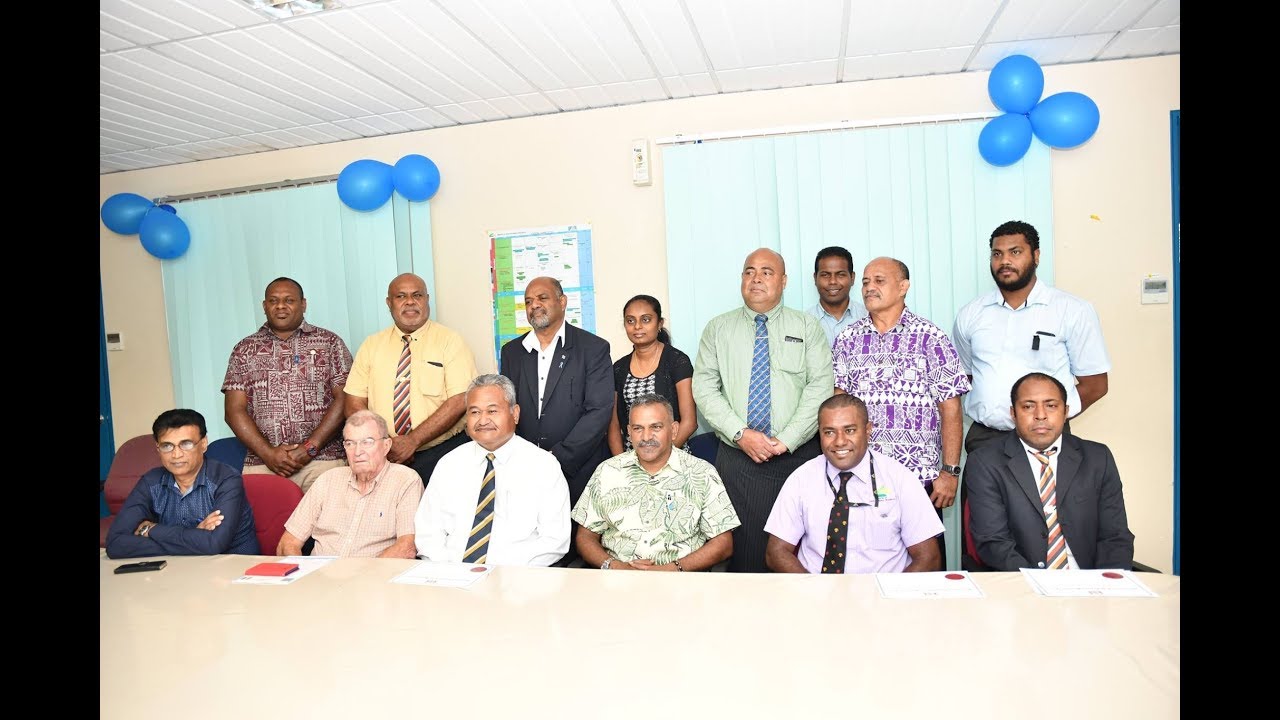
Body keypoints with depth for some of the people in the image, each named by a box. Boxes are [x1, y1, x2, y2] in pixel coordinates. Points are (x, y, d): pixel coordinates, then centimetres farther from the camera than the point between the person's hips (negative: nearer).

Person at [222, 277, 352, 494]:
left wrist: (310, 448, -8)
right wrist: (268, 453, -6)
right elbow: (234, 410, 7)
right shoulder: (245, 350, 14)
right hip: (261, 464, 2)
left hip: (322, 459, -1)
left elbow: (343, 400, 1)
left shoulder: (329, 343, 8)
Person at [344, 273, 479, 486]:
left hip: (440, 452, -3)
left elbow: (458, 402, -8)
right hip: (382, 458, 3)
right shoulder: (372, 345, 12)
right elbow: (354, 405, 7)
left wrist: (413, 441, -15)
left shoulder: (450, 341, 1)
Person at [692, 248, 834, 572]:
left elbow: (821, 387, -3)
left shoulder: (808, 327, 6)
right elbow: (704, 387, 2)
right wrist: (740, 434, -10)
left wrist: (786, 441, -12)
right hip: (736, 458, 1)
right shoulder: (717, 329, 9)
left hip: (798, 457, 0)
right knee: (743, 550, 1)